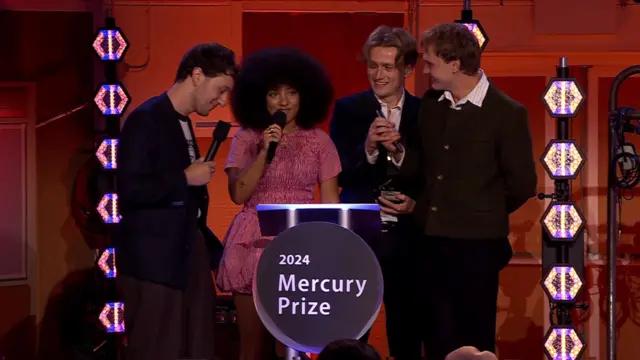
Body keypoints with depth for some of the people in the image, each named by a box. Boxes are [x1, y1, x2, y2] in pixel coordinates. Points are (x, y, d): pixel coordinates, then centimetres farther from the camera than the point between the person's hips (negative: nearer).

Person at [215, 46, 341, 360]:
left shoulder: (319, 141, 4)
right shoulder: (246, 139, 3)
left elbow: (330, 203, 3)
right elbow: (238, 194, -6)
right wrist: (265, 152, -15)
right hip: (255, 246, 0)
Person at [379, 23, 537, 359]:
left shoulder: (507, 113, -9)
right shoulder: (430, 104, 8)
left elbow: (521, 184, -5)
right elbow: (424, 167, 13)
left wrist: (480, 216, 5)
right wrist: (398, 153, -8)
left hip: (476, 245, -5)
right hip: (431, 242, 5)